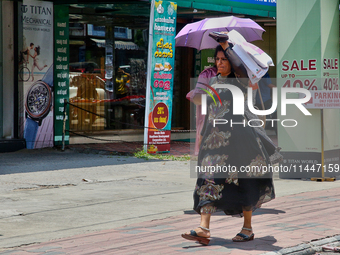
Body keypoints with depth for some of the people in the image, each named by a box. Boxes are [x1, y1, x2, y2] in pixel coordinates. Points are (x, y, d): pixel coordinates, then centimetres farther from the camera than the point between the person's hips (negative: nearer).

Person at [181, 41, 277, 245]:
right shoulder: (213, 82, 17)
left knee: (242, 180, 1)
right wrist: (202, 134, 21)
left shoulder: (239, 81, -2)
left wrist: (226, 47, -19)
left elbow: (239, 66, -27)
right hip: (215, 137, 6)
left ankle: (248, 228, 13)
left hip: (236, 134, -6)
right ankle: (204, 228, -15)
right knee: (209, 179, -7)